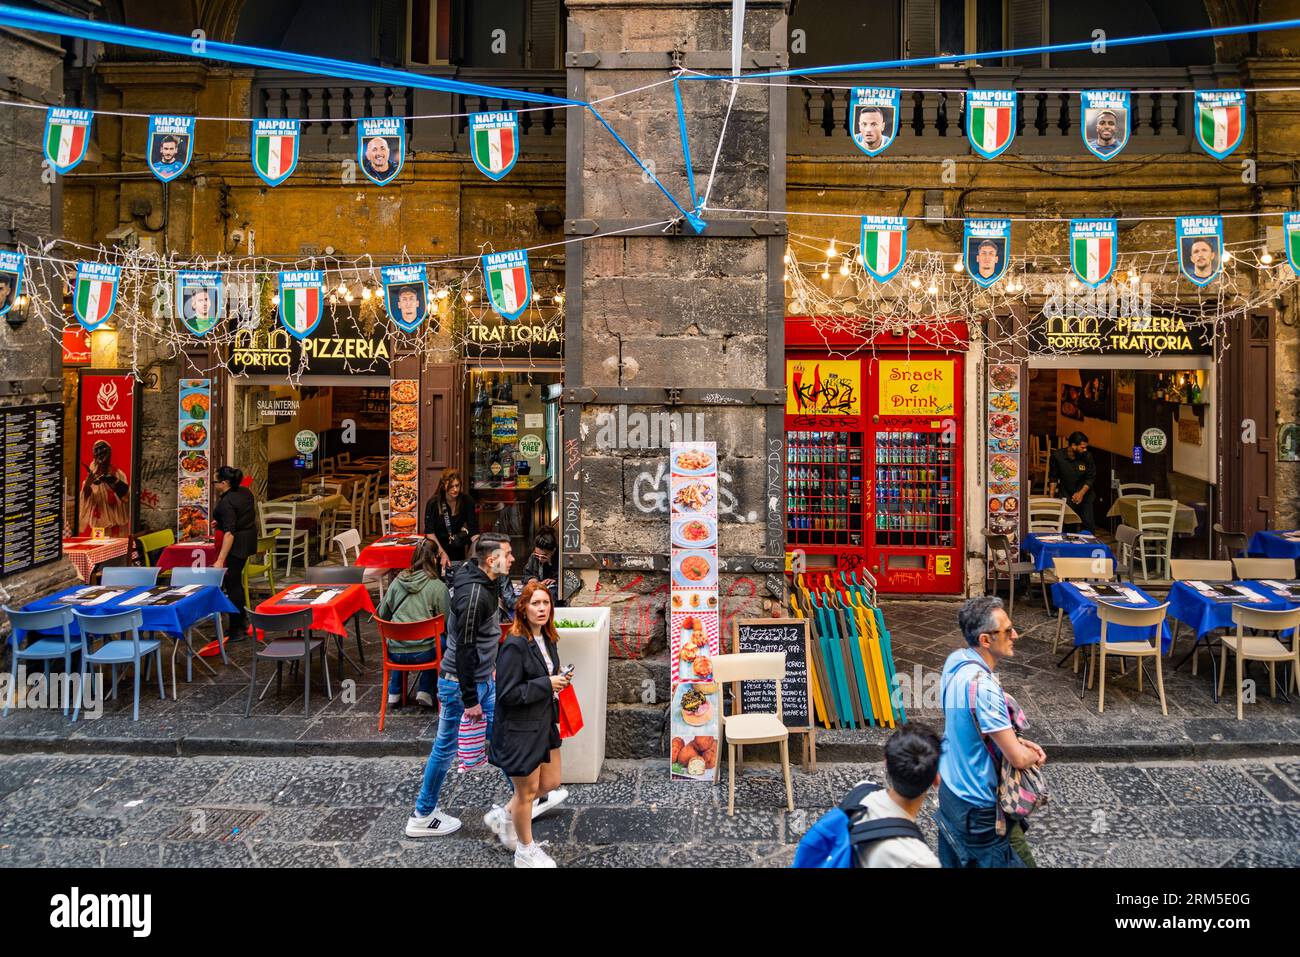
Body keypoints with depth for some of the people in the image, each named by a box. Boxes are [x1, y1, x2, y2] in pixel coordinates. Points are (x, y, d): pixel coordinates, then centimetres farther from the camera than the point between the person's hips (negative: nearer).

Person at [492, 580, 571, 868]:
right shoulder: (514, 645, -24)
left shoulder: (548, 640, 2)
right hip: (520, 730, -8)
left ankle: (506, 815, 41)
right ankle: (525, 852, 32)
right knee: (527, 790, 10)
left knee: (551, 783, 18)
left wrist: (561, 678, 0)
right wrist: (547, 684, -23)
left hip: (545, 723, 8)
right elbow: (507, 694, -24)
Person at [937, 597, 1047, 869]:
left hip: (951, 787, 9)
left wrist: (1016, 741, 1)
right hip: (979, 808, -9)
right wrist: (1033, 754, -4)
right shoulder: (982, 686, -32)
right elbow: (1019, 759, -26)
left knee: (956, 861, 23)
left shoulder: (956, 660, -5)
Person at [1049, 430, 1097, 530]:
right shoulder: (1057, 456, -13)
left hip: (1084, 495, 0)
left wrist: (1081, 493, -18)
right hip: (1066, 495, 0)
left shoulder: (1087, 456, -14)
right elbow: (1053, 477, 0)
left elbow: (1091, 478, -5)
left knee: (1088, 525, -5)